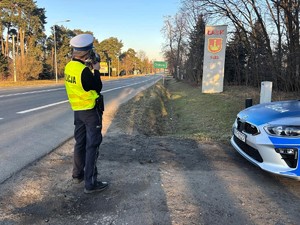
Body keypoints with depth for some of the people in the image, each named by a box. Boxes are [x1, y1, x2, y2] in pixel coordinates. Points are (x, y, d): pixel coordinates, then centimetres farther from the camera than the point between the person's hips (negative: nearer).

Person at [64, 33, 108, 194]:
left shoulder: (69, 67, 3)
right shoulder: (84, 70, -22)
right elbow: (98, 87, -13)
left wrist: (89, 68, 10)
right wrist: (96, 70, -2)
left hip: (78, 110, 8)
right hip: (91, 111, -8)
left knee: (80, 143, 18)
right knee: (92, 146, -2)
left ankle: (78, 174, 32)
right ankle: (90, 183, 3)